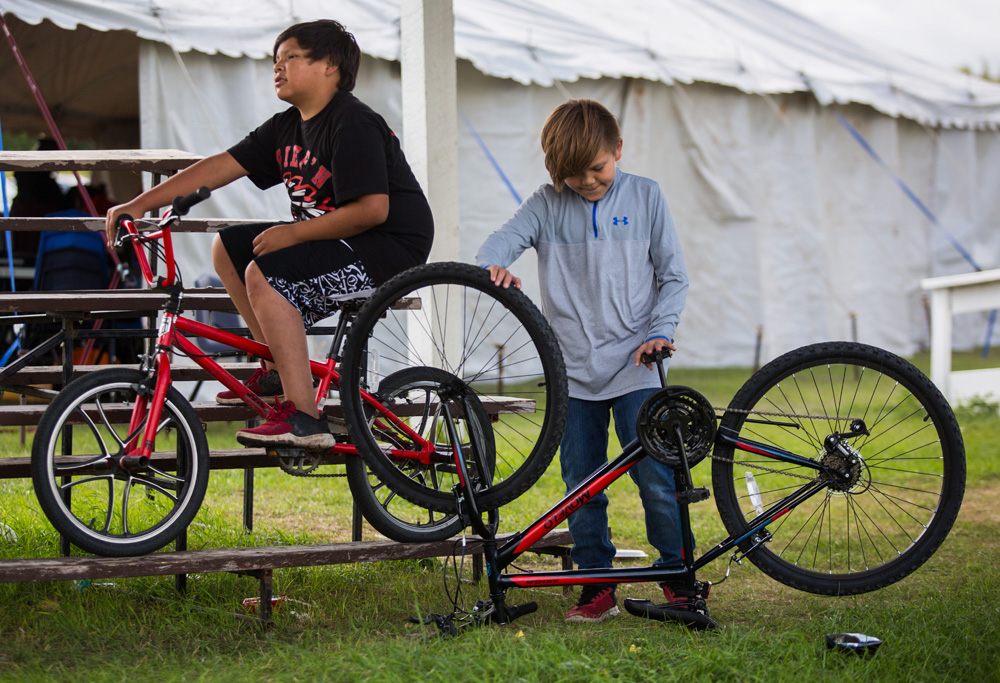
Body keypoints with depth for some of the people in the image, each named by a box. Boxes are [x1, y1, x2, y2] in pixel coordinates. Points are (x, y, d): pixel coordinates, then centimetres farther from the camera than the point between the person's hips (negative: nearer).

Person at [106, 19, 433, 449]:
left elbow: (372, 208, -26)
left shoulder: (353, 124, -17)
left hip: (391, 246, -10)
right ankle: (279, 371, 11)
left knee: (265, 276, -26)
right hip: (335, 240, 10)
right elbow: (220, 167, 7)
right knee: (228, 248, 9)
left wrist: (293, 233, -20)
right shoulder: (286, 128, 10)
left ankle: (303, 420, -29)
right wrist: (139, 204, 0)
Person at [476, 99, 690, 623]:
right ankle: (597, 584, 15)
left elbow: (673, 276, 7)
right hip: (574, 368, 2)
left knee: (655, 478, -8)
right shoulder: (548, 205, 5)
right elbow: (503, 239, -9)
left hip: (635, 364, -2)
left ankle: (677, 576, 7)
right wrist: (493, 266, -33)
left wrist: (660, 331, -7)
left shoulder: (645, 197, 4)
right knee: (581, 486, 4)